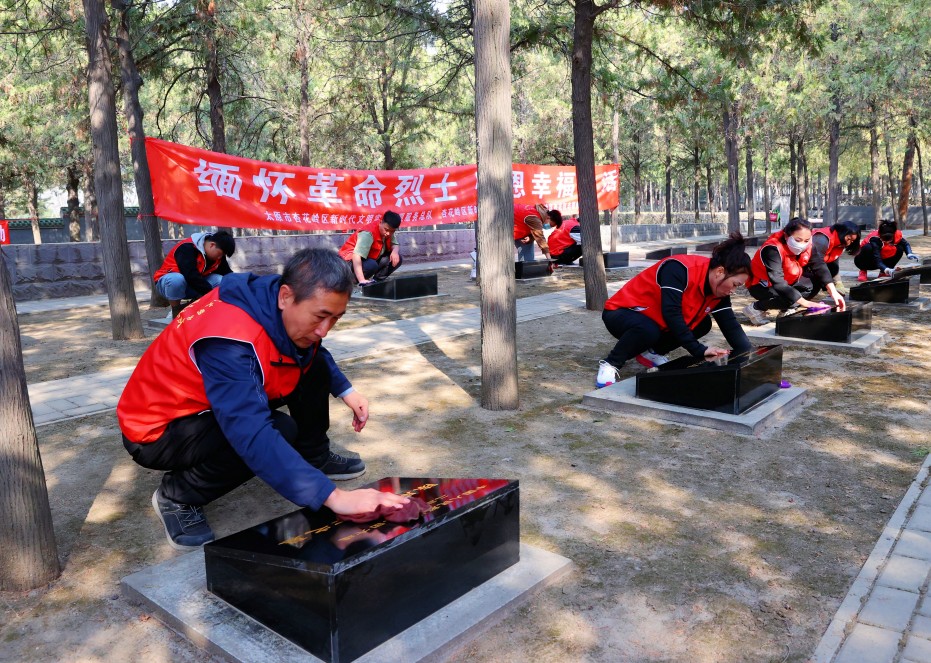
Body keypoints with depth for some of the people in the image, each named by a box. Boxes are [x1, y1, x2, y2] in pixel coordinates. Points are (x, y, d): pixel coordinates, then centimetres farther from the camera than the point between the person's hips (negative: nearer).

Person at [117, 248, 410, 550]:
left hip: (211, 401, 8)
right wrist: (332, 496, -50)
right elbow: (255, 438, -47)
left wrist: (346, 391, -2)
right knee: (277, 431, -31)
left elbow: (314, 352, 12)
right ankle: (178, 495, -9)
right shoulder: (230, 339, -38)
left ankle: (316, 457, 16)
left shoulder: (277, 304, -12)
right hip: (158, 427, -8)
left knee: (314, 364, -3)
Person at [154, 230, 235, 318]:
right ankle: (176, 313, -17)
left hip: (194, 286, 6)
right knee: (177, 279, -43)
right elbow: (191, 276, -37)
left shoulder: (217, 253, -4)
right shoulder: (187, 248, -28)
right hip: (167, 282, -6)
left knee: (220, 280, -19)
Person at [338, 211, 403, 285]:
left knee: (397, 258, -10)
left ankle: (376, 281, -2)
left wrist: (395, 252, -26)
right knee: (371, 265, -39)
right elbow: (356, 256, -41)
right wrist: (362, 280, -51)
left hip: (371, 259, 8)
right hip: (351, 260, -8)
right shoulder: (368, 233, -32)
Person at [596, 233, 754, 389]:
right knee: (649, 331, -38)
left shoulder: (719, 288, -5)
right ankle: (610, 364, -16)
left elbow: (730, 324, -4)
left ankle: (651, 352, 7)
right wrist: (699, 350, -35)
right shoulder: (679, 269, -30)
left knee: (703, 324, -3)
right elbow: (671, 314, -36)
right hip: (621, 312, -8)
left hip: (657, 321, 8)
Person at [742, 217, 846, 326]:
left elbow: (820, 267, -17)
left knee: (816, 282, -13)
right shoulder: (772, 249, -33)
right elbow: (778, 282, -39)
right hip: (761, 285, -7)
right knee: (789, 299, -33)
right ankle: (755, 309, -11)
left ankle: (787, 310, -3)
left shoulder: (807, 247, -12)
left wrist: (834, 292, -32)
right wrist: (804, 302, -43)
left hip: (787, 282, 7)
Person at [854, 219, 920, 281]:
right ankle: (863, 271, -12)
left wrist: (909, 254, -16)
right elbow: (877, 260, -40)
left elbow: (905, 244, 4)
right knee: (868, 248, -36)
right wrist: (887, 270, -57)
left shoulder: (897, 234, -17)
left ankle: (883, 273, -3)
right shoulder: (874, 239, -33)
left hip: (883, 260, 5)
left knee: (900, 249, -18)